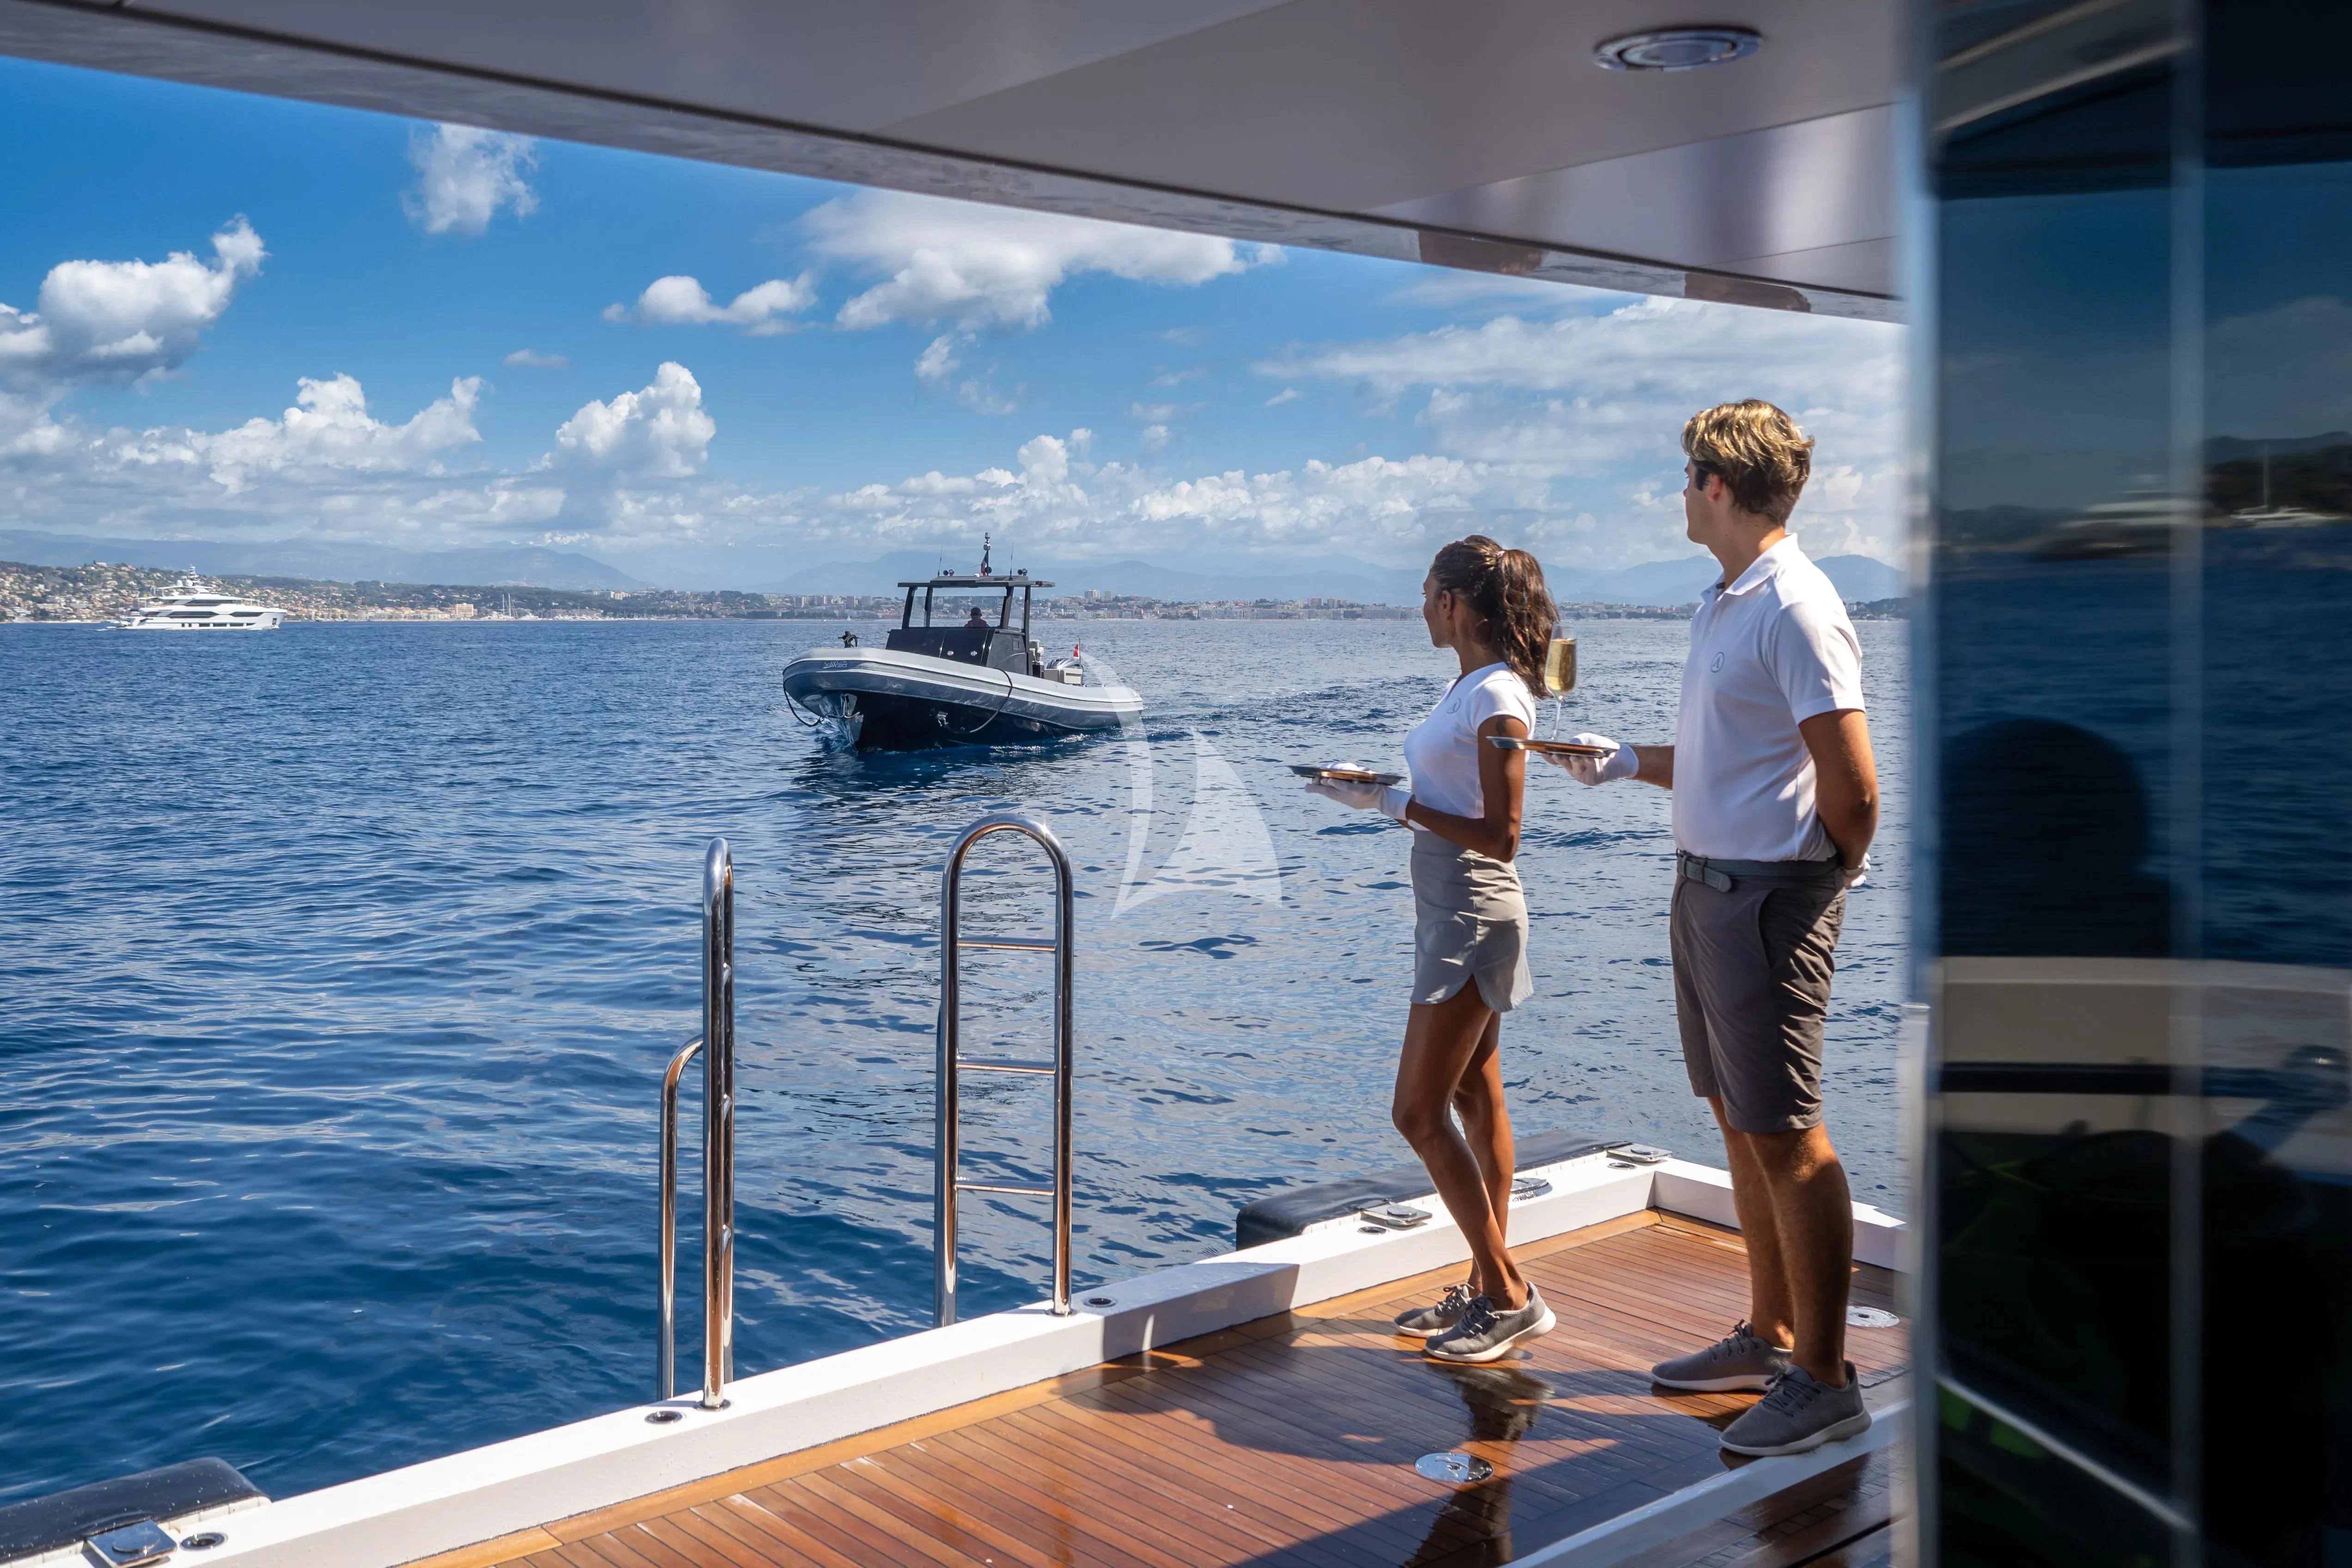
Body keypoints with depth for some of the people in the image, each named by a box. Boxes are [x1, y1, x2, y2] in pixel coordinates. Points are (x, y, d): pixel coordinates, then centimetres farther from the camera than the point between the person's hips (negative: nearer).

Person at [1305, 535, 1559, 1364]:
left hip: (1475, 916, -10)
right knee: (1474, 1101, 14)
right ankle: (1487, 1288, 23)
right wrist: (1379, 789, 6)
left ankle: (1510, 1294, 2)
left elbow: (1499, 838, -22)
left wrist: (1393, 803, -21)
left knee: (1419, 1113, -7)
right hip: (1450, 912, 10)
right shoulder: (1466, 686, 11)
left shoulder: (1497, 698, -18)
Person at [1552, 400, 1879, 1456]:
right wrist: (1624, 762, 16)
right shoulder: (1722, 605, 13)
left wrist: (1822, 881, -4)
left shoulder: (1796, 610, -17)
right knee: (1740, 1126, 16)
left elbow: (1852, 790, -19)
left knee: (1786, 1138, -3)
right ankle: (1770, 1337, 30)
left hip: (1767, 897, -10)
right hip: (1704, 887, 10)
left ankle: (1823, 1380, 7)